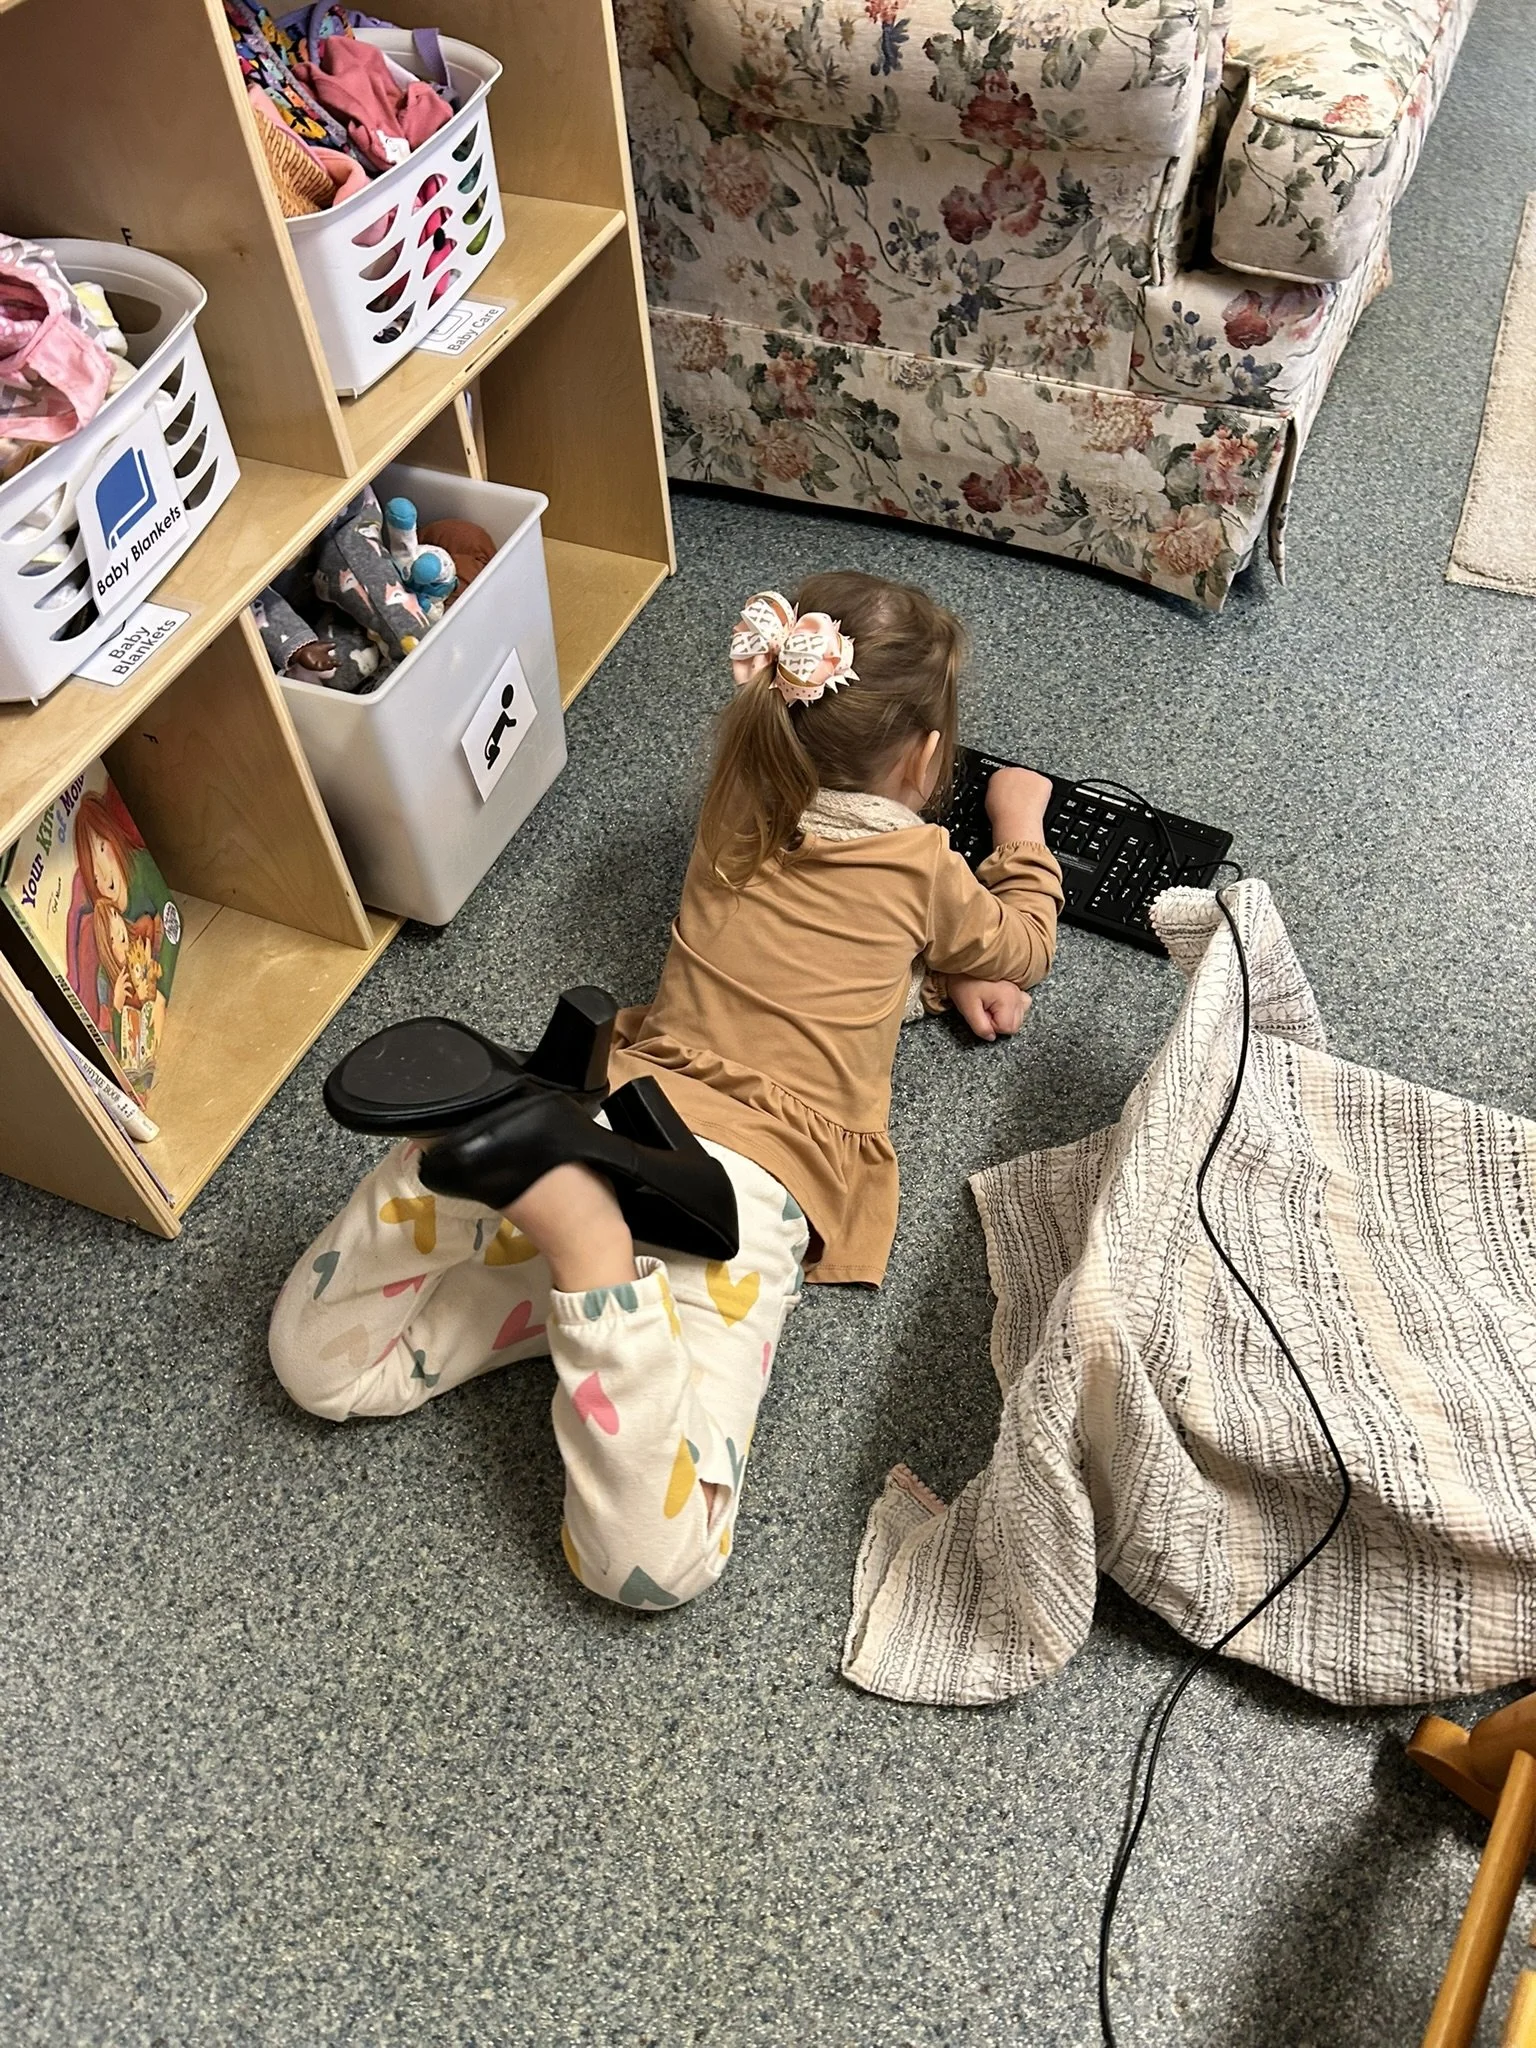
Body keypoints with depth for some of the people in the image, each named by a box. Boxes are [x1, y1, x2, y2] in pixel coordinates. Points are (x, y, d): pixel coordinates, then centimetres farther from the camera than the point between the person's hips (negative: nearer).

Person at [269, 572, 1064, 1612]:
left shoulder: (737, 822, 20)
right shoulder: (918, 864, 7)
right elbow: (1021, 947, 29)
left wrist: (936, 977, 34)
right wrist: (1022, 826, 44)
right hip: (749, 1179, -5)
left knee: (320, 1366, 10)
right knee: (651, 1563, -16)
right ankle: (586, 1248, -36)